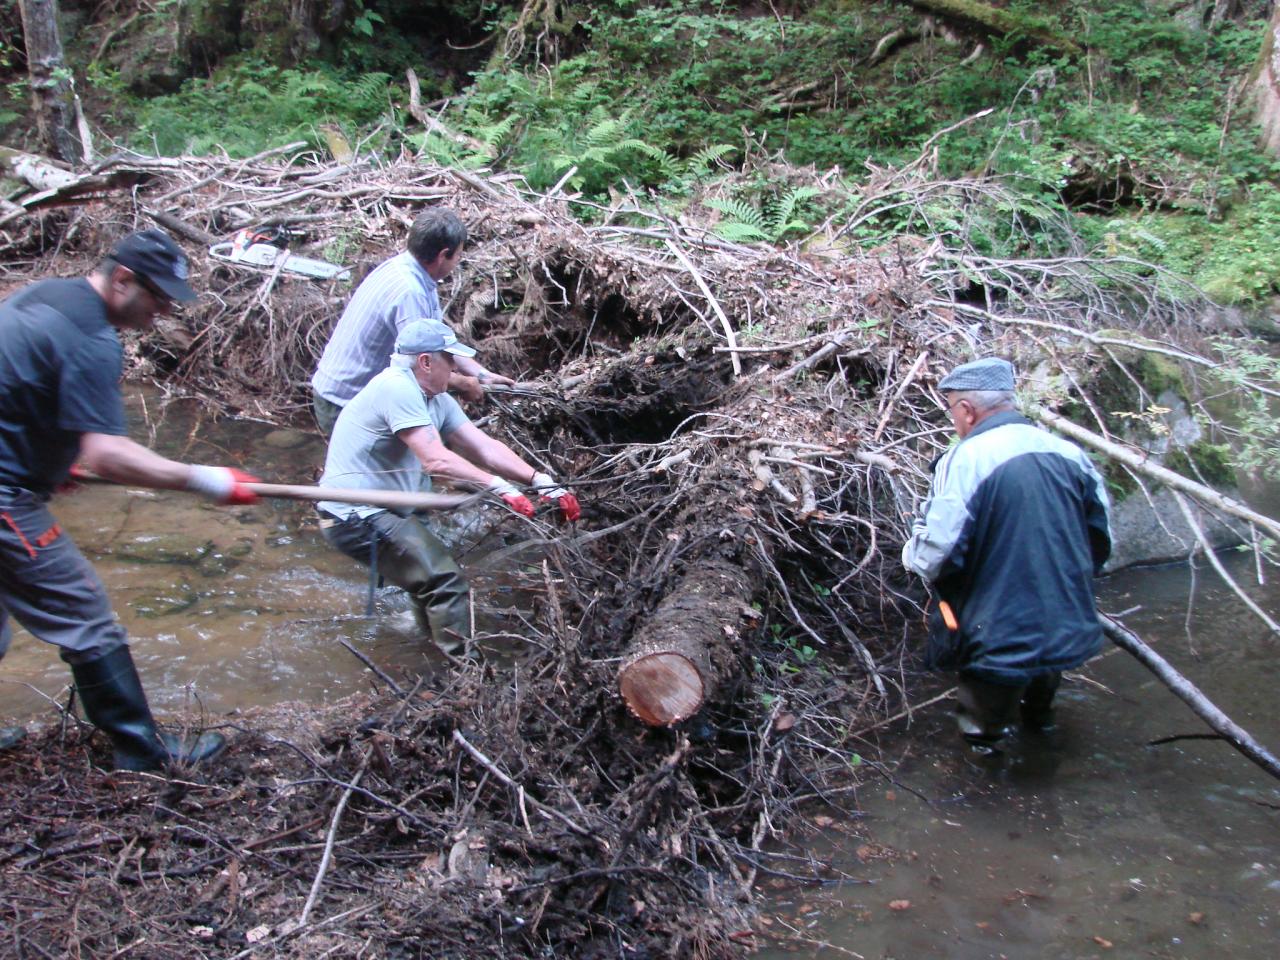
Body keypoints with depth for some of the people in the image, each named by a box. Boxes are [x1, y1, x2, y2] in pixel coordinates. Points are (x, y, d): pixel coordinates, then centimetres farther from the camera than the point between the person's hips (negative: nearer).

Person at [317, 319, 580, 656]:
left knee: (436, 572, 22)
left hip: (381, 510, 10)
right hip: (355, 516, -10)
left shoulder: (436, 400, 9)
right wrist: (499, 486, -32)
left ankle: (441, 649, 38)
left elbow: (485, 447, 2)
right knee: (446, 581, -12)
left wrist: (542, 481, -9)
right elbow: (436, 461, -30)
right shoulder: (397, 388, -21)